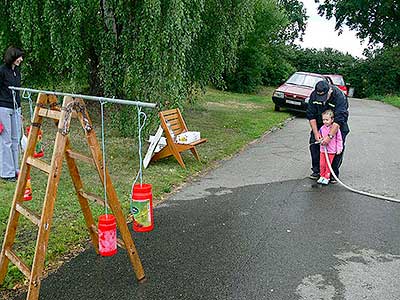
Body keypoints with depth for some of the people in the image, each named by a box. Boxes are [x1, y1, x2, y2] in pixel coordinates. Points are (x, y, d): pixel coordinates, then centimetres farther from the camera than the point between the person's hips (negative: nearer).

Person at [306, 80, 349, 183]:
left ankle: (334, 174, 4)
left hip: (338, 124, -3)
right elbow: (311, 115, -16)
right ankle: (316, 170, 8)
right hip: (319, 123, 3)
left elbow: (339, 119, -37)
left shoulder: (339, 96, -33)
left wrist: (330, 136, -43)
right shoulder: (314, 95, -21)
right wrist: (316, 133, -23)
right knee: (313, 143, -5)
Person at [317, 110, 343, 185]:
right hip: (323, 150, 4)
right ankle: (322, 176, 20)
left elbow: (339, 140, -3)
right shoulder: (322, 129, 2)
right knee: (322, 164, 6)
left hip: (331, 151, -4)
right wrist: (320, 140, -6)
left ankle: (327, 178, 14)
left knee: (328, 165, 4)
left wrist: (339, 149, -5)